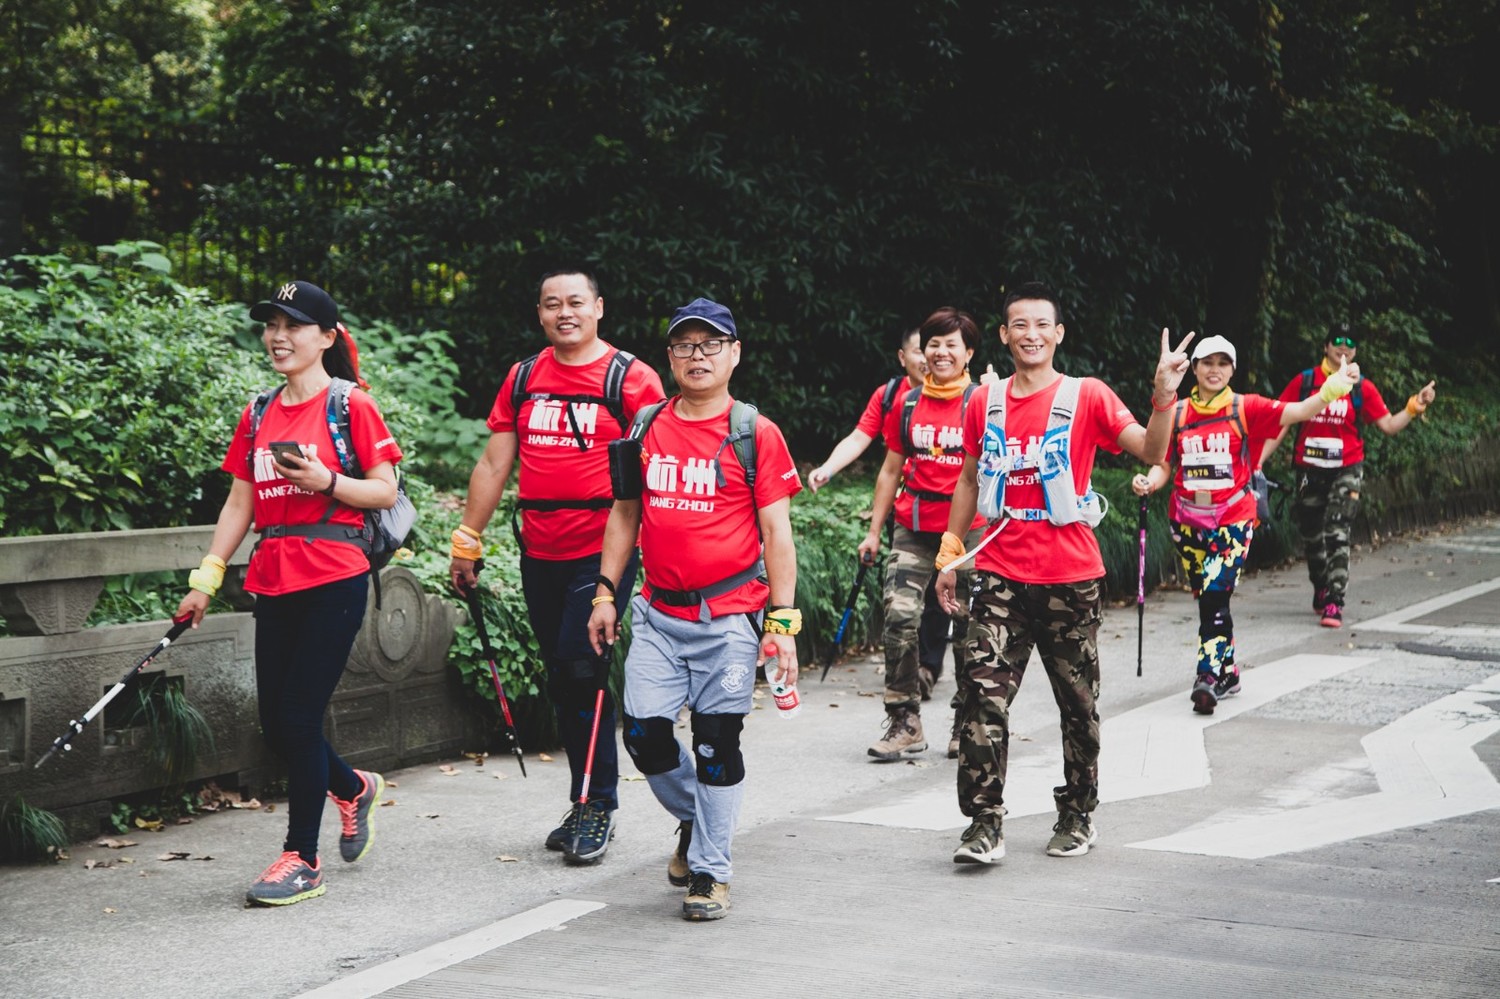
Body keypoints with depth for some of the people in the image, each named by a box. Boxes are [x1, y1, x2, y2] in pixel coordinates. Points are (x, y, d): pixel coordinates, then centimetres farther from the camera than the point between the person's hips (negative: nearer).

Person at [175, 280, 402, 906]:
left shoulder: (351, 405, -3)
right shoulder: (259, 415, 14)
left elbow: (386, 493, -3)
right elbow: (239, 503, 16)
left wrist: (326, 482, -18)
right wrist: (206, 579, 10)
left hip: (333, 578, -6)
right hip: (274, 582, 6)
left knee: (299, 718, -8)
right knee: (275, 725, 6)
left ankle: (302, 858, 2)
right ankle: (354, 788, 34)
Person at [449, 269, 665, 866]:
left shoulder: (630, 379, -4)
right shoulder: (522, 379, 12)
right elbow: (494, 465, 15)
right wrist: (468, 541, 13)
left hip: (602, 551, -6)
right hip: (539, 553, 6)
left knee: (583, 670, -12)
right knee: (561, 680, 10)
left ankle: (597, 806, 1)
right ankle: (587, 805, 21)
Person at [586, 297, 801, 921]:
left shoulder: (755, 435, -3)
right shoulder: (646, 430, 8)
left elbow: (776, 533, -4)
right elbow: (625, 514, 16)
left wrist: (782, 621, -9)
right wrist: (605, 594, 10)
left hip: (729, 618, -4)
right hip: (659, 613, 4)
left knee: (717, 742, -1)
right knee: (644, 735, 0)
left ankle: (711, 871, 13)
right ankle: (694, 819, 29)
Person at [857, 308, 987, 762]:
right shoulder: (907, 404, 9)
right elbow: (891, 470, 14)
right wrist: (874, 531, 12)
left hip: (967, 527, -3)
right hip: (914, 527, 3)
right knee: (898, 617, -8)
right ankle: (905, 724, -1)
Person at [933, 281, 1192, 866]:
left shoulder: (1087, 397, -2)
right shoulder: (985, 403, 8)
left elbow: (1150, 452, -11)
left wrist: (1164, 398, -28)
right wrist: (951, 552, 16)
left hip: (1070, 578, -2)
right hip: (1001, 576, 2)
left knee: (1078, 704, 8)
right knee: (983, 696, -9)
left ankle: (1078, 816, 24)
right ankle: (984, 825, -6)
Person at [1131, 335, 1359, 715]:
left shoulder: (1246, 409, -2)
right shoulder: (1177, 413, 4)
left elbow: (1294, 412, -15)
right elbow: (1164, 464, 8)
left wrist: (1330, 391, -32)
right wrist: (1149, 482, -14)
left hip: (1232, 518, -3)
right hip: (1187, 520, 3)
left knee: (1215, 594, -16)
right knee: (1208, 598, 11)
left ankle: (1207, 677, -16)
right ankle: (1228, 672, 25)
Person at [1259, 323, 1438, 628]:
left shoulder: (1362, 388, 1)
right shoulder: (1304, 381, 2)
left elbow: (1389, 425, 4)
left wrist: (1414, 408, -11)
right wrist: (1258, 460, -4)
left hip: (1346, 469, -2)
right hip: (1309, 469, 2)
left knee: (1336, 534, -15)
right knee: (1311, 536, 12)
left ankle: (1333, 603, -18)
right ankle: (1321, 592, 34)